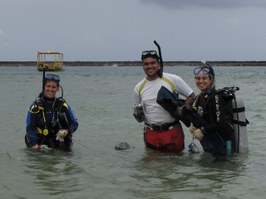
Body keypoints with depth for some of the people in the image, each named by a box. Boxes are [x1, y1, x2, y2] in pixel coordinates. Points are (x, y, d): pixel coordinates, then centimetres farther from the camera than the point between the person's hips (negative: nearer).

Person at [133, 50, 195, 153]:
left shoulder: (173, 80, -3)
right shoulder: (139, 88, 6)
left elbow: (191, 95, 4)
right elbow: (137, 109, 17)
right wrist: (139, 115, -6)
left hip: (172, 131, -3)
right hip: (151, 133, 3)